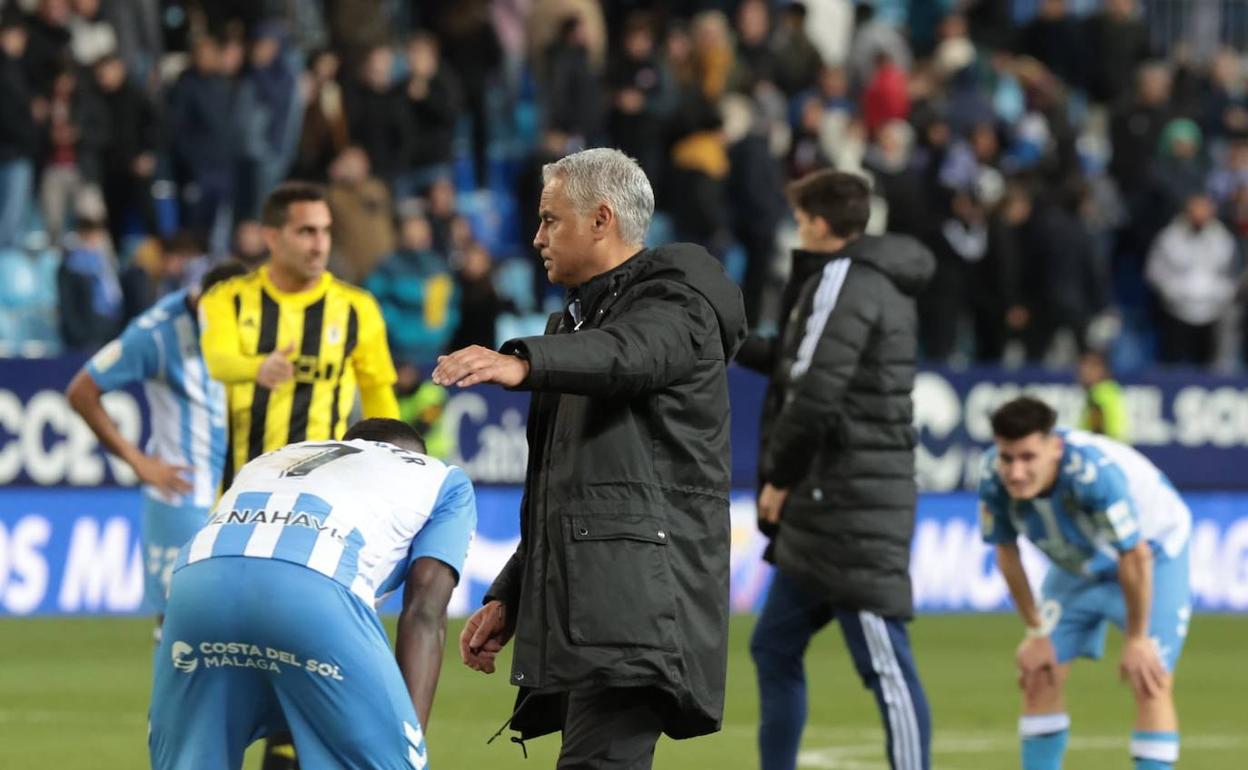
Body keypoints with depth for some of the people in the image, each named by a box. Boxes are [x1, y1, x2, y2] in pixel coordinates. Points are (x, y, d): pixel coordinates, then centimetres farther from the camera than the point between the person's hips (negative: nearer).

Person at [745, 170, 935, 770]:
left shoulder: (843, 282, -12)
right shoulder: (881, 282, 17)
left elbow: (815, 395, -19)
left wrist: (779, 477, -8)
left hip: (852, 504, -10)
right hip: (827, 514, 10)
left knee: (884, 664, -11)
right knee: (775, 649, 15)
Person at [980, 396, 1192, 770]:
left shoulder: (1095, 471, -42)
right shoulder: (993, 476, -26)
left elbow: (1135, 558, -32)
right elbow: (1006, 552, -8)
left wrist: (1136, 640, -21)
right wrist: (1036, 632, -3)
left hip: (1153, 554, -5)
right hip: (1077, 564, 5)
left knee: (1150, 683, -16)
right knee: (1040, 677, 0)